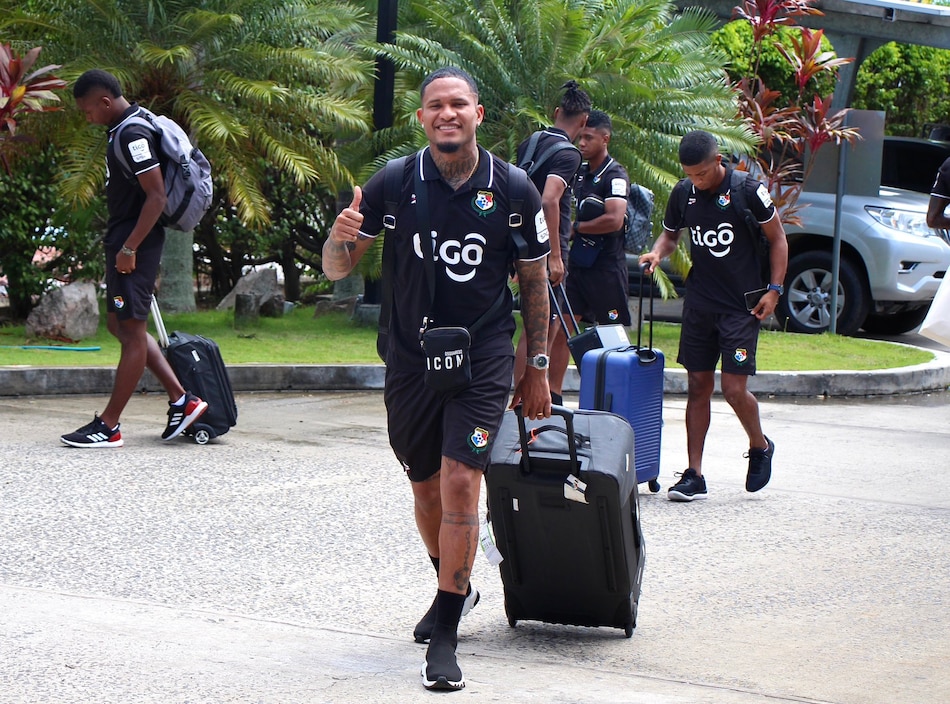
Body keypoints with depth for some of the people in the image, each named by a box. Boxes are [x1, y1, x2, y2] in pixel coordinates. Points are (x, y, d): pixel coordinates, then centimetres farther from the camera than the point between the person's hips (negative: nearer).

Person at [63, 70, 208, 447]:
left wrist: (129, 249, -21)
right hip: (124, 241, 11)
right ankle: (181, 400, 15)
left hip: (134, 243, -11)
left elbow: (156, 196, -23)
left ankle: (108, 426, 0)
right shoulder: (124, 130, 14)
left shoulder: (133, 135, -18)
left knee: (132, 330, -4)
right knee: (121, 325, 14)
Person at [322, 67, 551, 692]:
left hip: (484, 358, -2)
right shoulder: (394, 184, -5)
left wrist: (538, 370, 7)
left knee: (460, 483, -15)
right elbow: (336, 269, -3)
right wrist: (343, 236, -26)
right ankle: (456, 589, 42)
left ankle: (445, 636, -11)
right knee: (427, 489, 15)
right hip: (411, 357, 2)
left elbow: (534, 283, 6)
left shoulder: (514, 190, -5)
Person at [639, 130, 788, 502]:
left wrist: (775, 289, -6)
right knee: (698, 387, 3)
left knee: (734, 389, -9)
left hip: (742, 304, -4)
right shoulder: (683, 193, 1)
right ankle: (694, 475, 6)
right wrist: (658, 252, -4)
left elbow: (777, 238, -1)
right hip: (699, 301, 4)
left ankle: (760, 446, 21)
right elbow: (670, 234, 19)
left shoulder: (748, 191, -12)